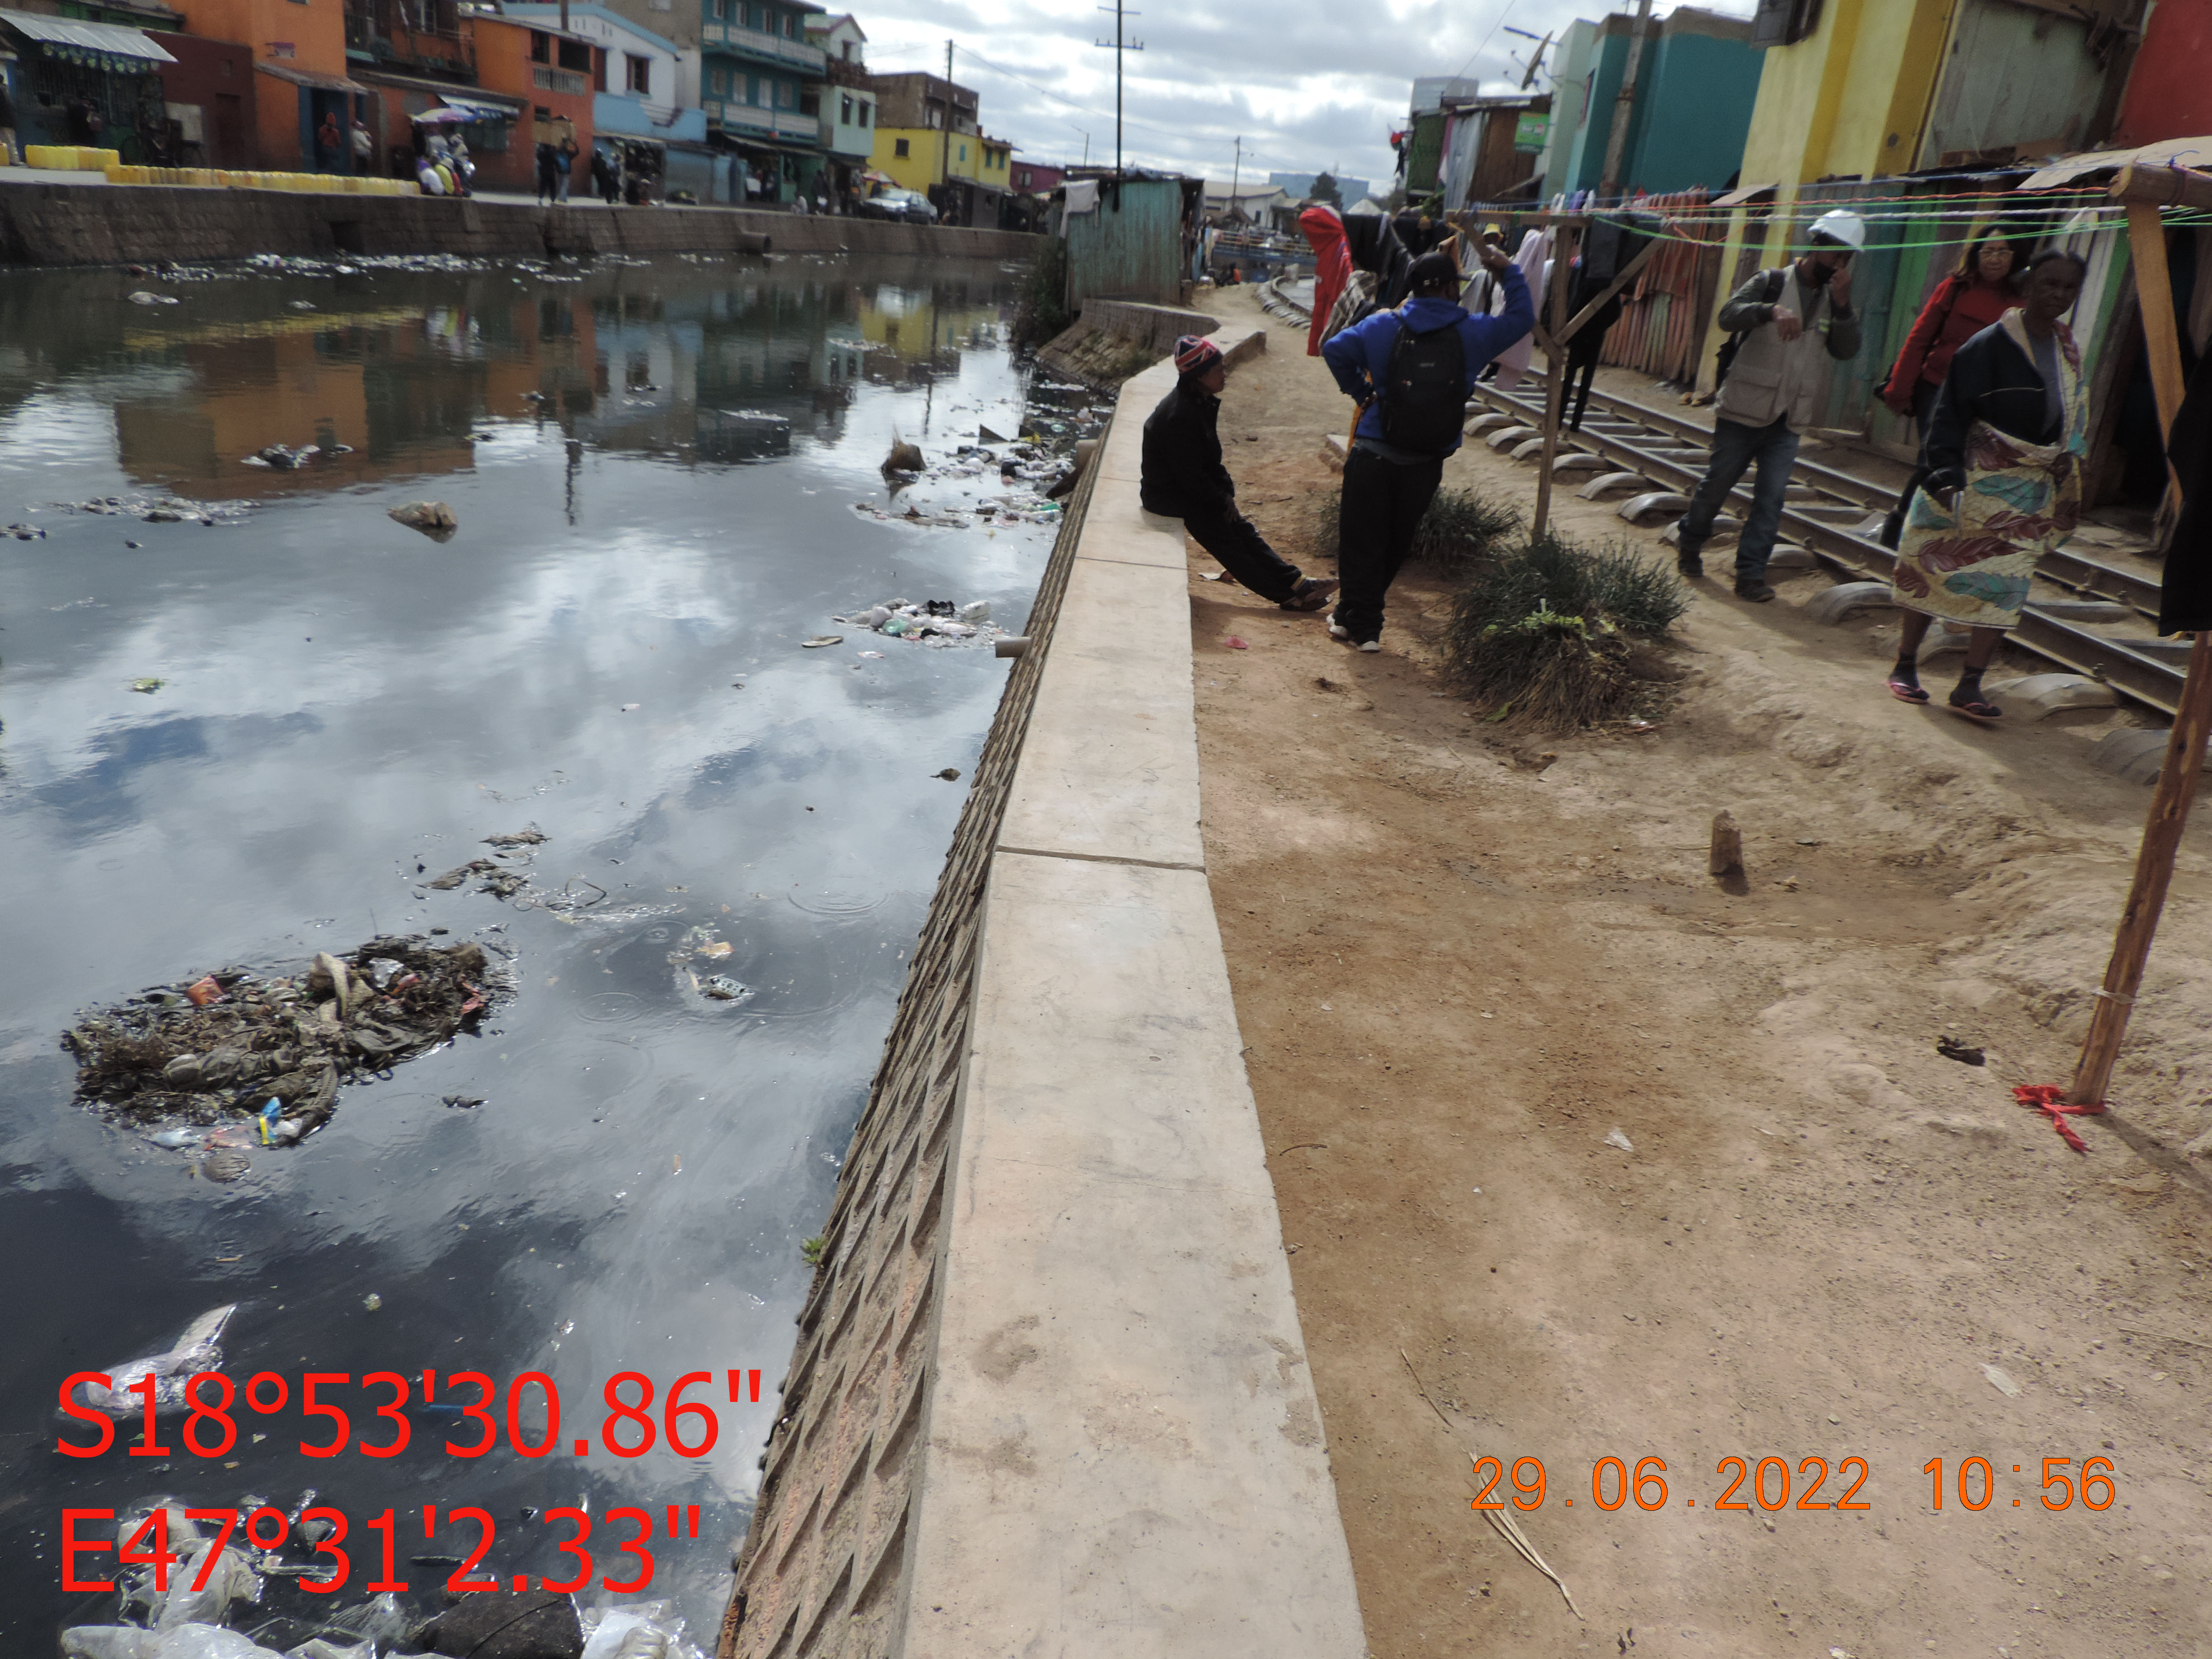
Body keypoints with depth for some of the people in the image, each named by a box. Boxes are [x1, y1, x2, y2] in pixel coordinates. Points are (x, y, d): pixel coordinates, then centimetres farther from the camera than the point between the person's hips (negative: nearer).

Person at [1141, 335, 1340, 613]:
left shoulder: (1202, 404, 6)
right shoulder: (1180, 415, -25)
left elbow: (1210, 459, 12)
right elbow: (1190, 475, -24)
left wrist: (1226, 490, -1)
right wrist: (1222, 501, -13)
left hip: (1188, 491, 10)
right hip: (1167, 494, -10)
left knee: (1241, 528, 2)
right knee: (1225, 540, -10)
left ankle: (1296, 583, -1)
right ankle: (1288, 594, -8)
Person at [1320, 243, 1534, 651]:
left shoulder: (1383, 327, 0)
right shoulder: (1472, 334, 0)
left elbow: (1334, 350, -6)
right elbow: (1522, 318, 13)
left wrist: (1360, 391, 5)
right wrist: (1508, 272, 22)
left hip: (1373, 454, -1)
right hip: (1425, 464, 1)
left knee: (1361, 541, 8)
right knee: (1395, 545, 15)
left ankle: (1356, 619, 6)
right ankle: (1361, 621, 21)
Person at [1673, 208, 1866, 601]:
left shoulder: (1836, 300, 13)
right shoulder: (1772, 283, -2)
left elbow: (1847, 351, 0)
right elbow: (1729, 314, -20)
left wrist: (1842, 305, -13)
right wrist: (1772, 311, -37)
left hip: (1788, 421, 4)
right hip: (1743, 410, -4)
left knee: (1772, 498, -4)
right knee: (1717, 484, 6)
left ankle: (1751, 573, -1)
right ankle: (1689, 546, 28)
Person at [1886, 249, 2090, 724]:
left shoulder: (2070, 350, 9)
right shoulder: (1990, 344, -10)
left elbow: (2075, 416, 20)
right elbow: (1951, 413, -14)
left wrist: (2066, 459, 11)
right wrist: (1947, 472, -23)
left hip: (2029, 492, 5)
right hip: (1975, 481, -5)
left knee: (2005, 586, -2)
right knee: (1936, 570, 2)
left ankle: (1969, 686, -1)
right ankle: (1905, 665, 16)